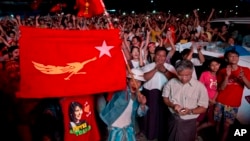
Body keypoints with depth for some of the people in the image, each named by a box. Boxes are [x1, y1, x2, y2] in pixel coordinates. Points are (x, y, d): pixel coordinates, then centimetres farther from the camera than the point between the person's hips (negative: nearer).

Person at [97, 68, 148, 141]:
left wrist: (142, 104, -17)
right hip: (116, 128, -5)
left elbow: (140, 113, 1)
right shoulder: (120, 90, -19)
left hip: (129, 128, 6)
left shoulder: (138, 96, -3)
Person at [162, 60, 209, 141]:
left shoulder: (200, 86, -15)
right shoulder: (171, 83, -7)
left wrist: (190, 111, -28)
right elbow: (165, 98, 5)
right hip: (172, 119, 3)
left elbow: (203, 108, -10)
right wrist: (172, 105, -16)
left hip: (189, 123, -2)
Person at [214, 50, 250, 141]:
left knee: (226, 126, 2)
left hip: (233, 104, -1)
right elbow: (220, 88, -8)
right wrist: (227, 76, -20)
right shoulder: (222, 71, 0)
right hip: (220, 102, 1)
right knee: (217, 123, 9)